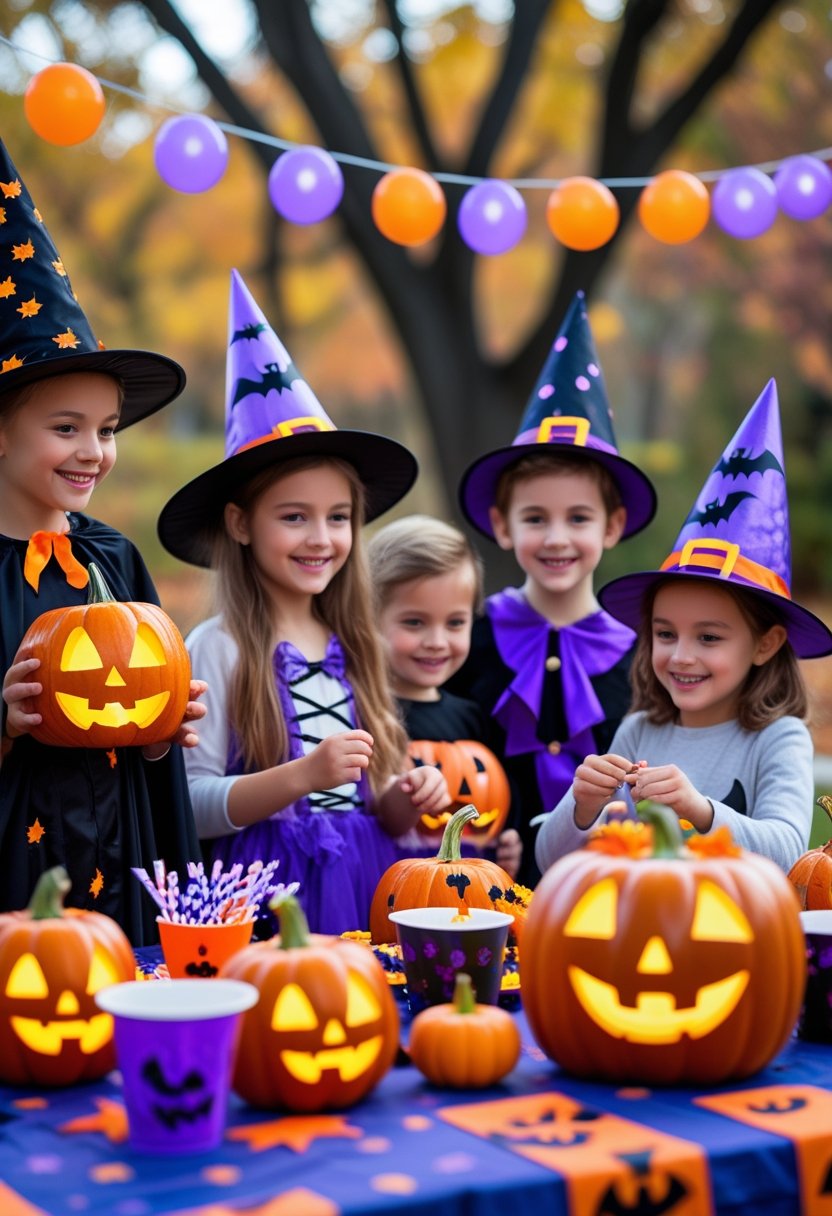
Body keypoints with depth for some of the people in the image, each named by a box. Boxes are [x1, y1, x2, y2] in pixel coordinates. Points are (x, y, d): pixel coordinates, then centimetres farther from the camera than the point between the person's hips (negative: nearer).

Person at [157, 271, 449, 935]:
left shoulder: (354, 649, 9)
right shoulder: (219, 648, -8)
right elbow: (191, 804, -14)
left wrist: (403, 801, -2)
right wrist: (302, 775, -22)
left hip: (364, 893, 5)